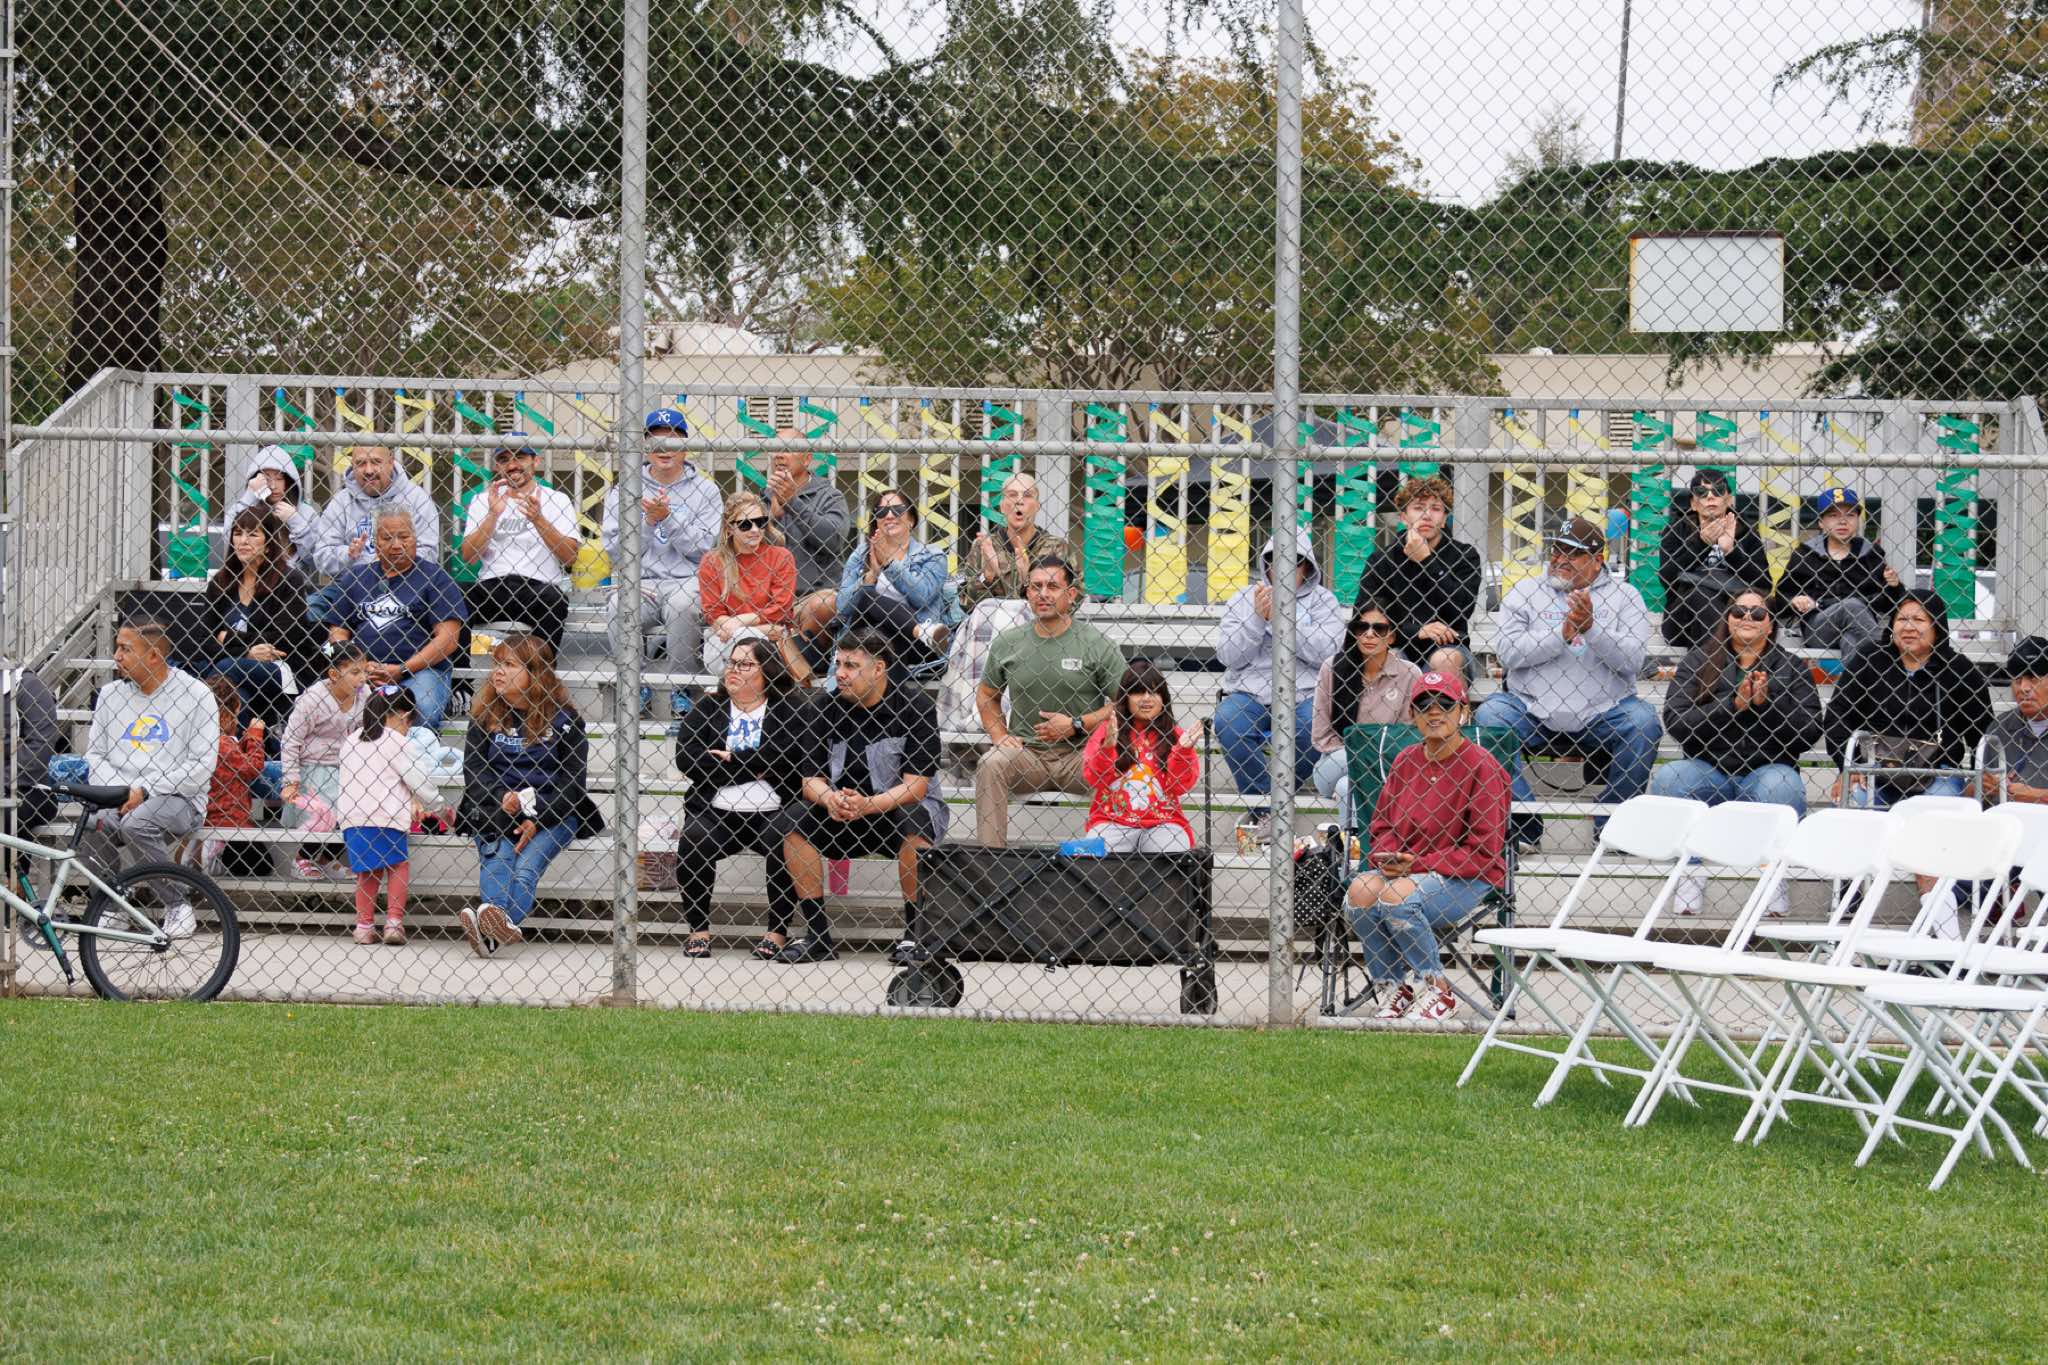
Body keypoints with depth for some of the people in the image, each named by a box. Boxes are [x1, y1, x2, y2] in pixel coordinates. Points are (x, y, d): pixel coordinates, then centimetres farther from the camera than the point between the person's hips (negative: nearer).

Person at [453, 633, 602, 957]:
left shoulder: (562, 718, 4)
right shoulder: (484, 716, 13)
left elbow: (573, 780, 0)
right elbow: (473, 770, 6)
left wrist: (538, 819, -14)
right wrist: (505, 798, -15)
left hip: (551, 814, -2)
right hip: (495, 810, 2)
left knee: (526, 867, -29)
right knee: (495, 863, -29)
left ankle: (489, 931, -58)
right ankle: (499, 925, -59)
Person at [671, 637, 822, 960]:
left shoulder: (794, 710, 6)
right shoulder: (706, 709, 14)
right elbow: (686, 758, -2)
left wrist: (732, 759, -9)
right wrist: (751, 770, -7)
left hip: (773, 813, -2)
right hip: (716, 814, 2)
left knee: (783, 842, -32)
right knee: (692, 843, -27)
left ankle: (777, 931, -16)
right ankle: (698, 929, -11)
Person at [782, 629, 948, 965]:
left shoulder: (916, 707, -12)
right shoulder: (829, 708, 0)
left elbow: (915, 786, -17)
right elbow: (809, 778, -1)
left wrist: (867, 805, -33)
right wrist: (829, 798, -25)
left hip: (900, 810, -4)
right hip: (846, 819, 4)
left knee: (914, 824, -36)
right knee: (795, 821, -20)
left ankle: (913, 933, -22)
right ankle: (817, 934, -15)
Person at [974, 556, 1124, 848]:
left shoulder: (1096, 644, 1)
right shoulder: (1007, 643, 10)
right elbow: (987, 695, 24)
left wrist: (1076, 725, -10)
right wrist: (999, 735, 5)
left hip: (1080, 755, -2)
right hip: (1024, 753, 2)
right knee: (991, 764, -29)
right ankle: (990, 852, -29)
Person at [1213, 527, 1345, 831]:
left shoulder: (1322, 601, 11)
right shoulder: (1243, 599, 14)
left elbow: (1326, 653, -6)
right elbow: (1229, 656, 3)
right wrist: (1258, 618, -10)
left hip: (1304, 695, -1)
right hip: (1249, 694, 1)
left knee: (1314, 725, -35)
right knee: (1227, 722, -33)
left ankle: (1269, 799, -9)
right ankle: (1265, 805, -19)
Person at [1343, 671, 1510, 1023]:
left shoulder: (1482, 767, -10)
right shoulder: (1405, 761, 9)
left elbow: (1482, 852, -12)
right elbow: (1382, 825, 16)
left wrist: (1417, 864, -18)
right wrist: (1388, 858, -9)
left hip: (1468, 877, -6)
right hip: (1406, 871, 6)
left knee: (1398, 896, -33)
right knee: (1360, 891, -25)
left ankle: (1440, 992, -13)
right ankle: (1397, 987, -5)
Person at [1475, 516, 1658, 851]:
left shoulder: (1623, 596, 9)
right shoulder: (1525, 592, 10)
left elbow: (1631, 659, -5)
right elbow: (1509, 653, -5)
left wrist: (1590, 628, -19)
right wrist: (1564, 632, -14)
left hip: (1601, 714, -1)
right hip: (1532, 709, 1)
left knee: (1642, 721, -28)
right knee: (1489, 716, -26)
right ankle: (1522, 826, -19)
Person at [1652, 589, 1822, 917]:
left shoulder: (1792, 668, 12)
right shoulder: (1698, 661, 11)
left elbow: (1810, 731, 0)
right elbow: (1675, 721, -4)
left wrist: (1767, 703, -14)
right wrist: (1733, 706, -13)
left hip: (1765, 771, -1)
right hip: (1708, 772, 1)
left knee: (1783, 786, -35)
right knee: (1666, 778, -29)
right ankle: (1689, 871, -16)